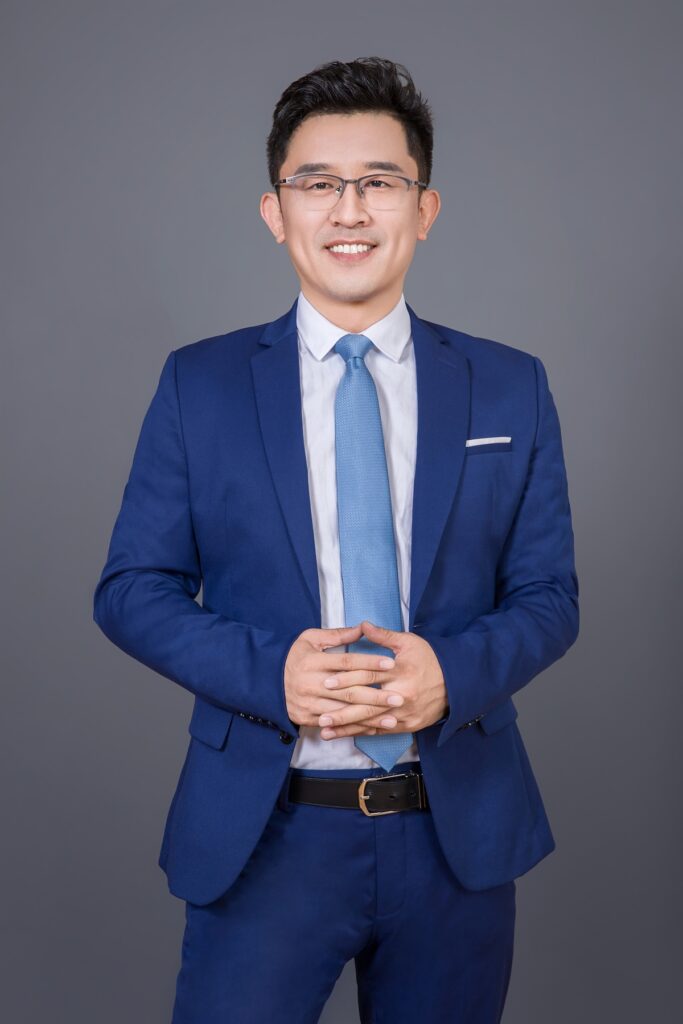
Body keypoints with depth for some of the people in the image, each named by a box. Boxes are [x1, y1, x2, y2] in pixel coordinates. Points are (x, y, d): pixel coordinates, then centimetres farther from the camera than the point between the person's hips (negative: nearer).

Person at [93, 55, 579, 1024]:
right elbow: (131, 588, 0)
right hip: (262, 832, -1)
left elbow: (549, 594, 4)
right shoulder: (198, 384, 0)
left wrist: (455, 673, -16)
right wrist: (269, 671, -17)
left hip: (459, 830, 2)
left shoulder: (512, 388, 3)